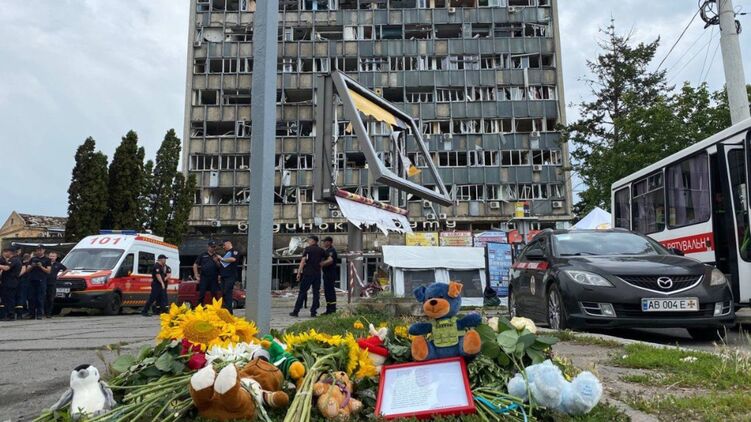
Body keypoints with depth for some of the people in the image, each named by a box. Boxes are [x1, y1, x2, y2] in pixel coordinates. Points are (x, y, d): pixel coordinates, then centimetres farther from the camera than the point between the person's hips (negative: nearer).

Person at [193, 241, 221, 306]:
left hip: (214, 278, 2)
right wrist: (196, 276, 1)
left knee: (214, 294, 4)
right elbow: (195, 265, 9)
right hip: (204, 278, -2)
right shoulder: (202, 255, 8)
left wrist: (216, 261, -11)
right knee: (201, 294, -4)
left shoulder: (217, 256, 13)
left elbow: (220, 267, 8)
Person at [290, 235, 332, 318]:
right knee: (316, 293, 7)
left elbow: (303, 261, -10)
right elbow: (330, 259, 6)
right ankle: (313, 312, 5)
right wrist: (321, 264, 11)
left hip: (307, 273, -3)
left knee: (302, 292, 0)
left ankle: (296, 311, 3)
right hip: (317, 273, 3)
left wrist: (299, 272, -9)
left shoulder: (307, 249, -3)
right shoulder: (321, 250, 10)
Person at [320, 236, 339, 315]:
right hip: (326, 274, 10)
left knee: (330, 291, -8)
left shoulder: (332, 250, -13)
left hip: (331, 274, -10)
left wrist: (320, 264, -23)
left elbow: (330, 261, -25)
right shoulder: (326, 250, 19)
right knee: (327, 291, 12)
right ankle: (329, 310, 18)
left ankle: (332, 309, -5)